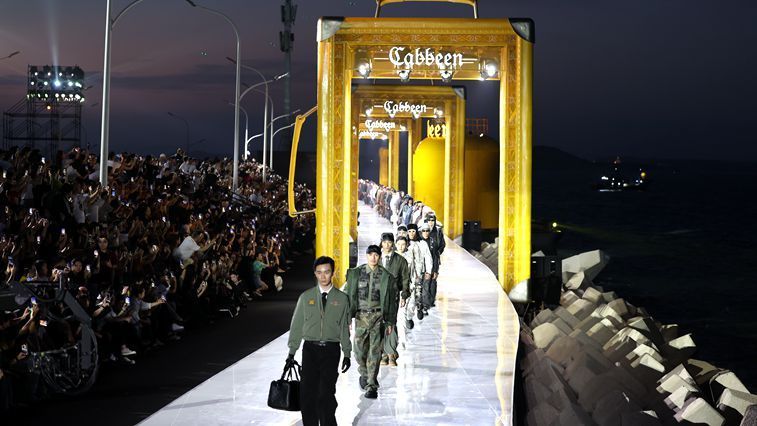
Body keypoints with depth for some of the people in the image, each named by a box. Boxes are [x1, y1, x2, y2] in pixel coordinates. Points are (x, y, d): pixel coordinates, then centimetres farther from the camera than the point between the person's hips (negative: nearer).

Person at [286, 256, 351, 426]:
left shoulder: (342, 298, 6)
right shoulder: (306, 297, 7)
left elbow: (345, 328, 9)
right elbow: (296, 325, 9)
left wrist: (347, 354, 6)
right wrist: (292, 353, 6)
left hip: (331, 350, -1)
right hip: (310, 349, 1)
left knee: (326, 393, -8)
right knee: (307, 392, -4)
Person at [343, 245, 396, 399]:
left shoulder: (386, 276, 2)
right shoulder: (356, 273, 4)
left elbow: (390, 301, 6)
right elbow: (349, 295, 5)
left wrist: (390, 322, 4)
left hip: (378, 317, -1)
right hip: (361, 316, 1)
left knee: (375, 352, -5)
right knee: (360, 349, 5)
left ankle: (371, 386, -2)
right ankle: (364, 373, 35)